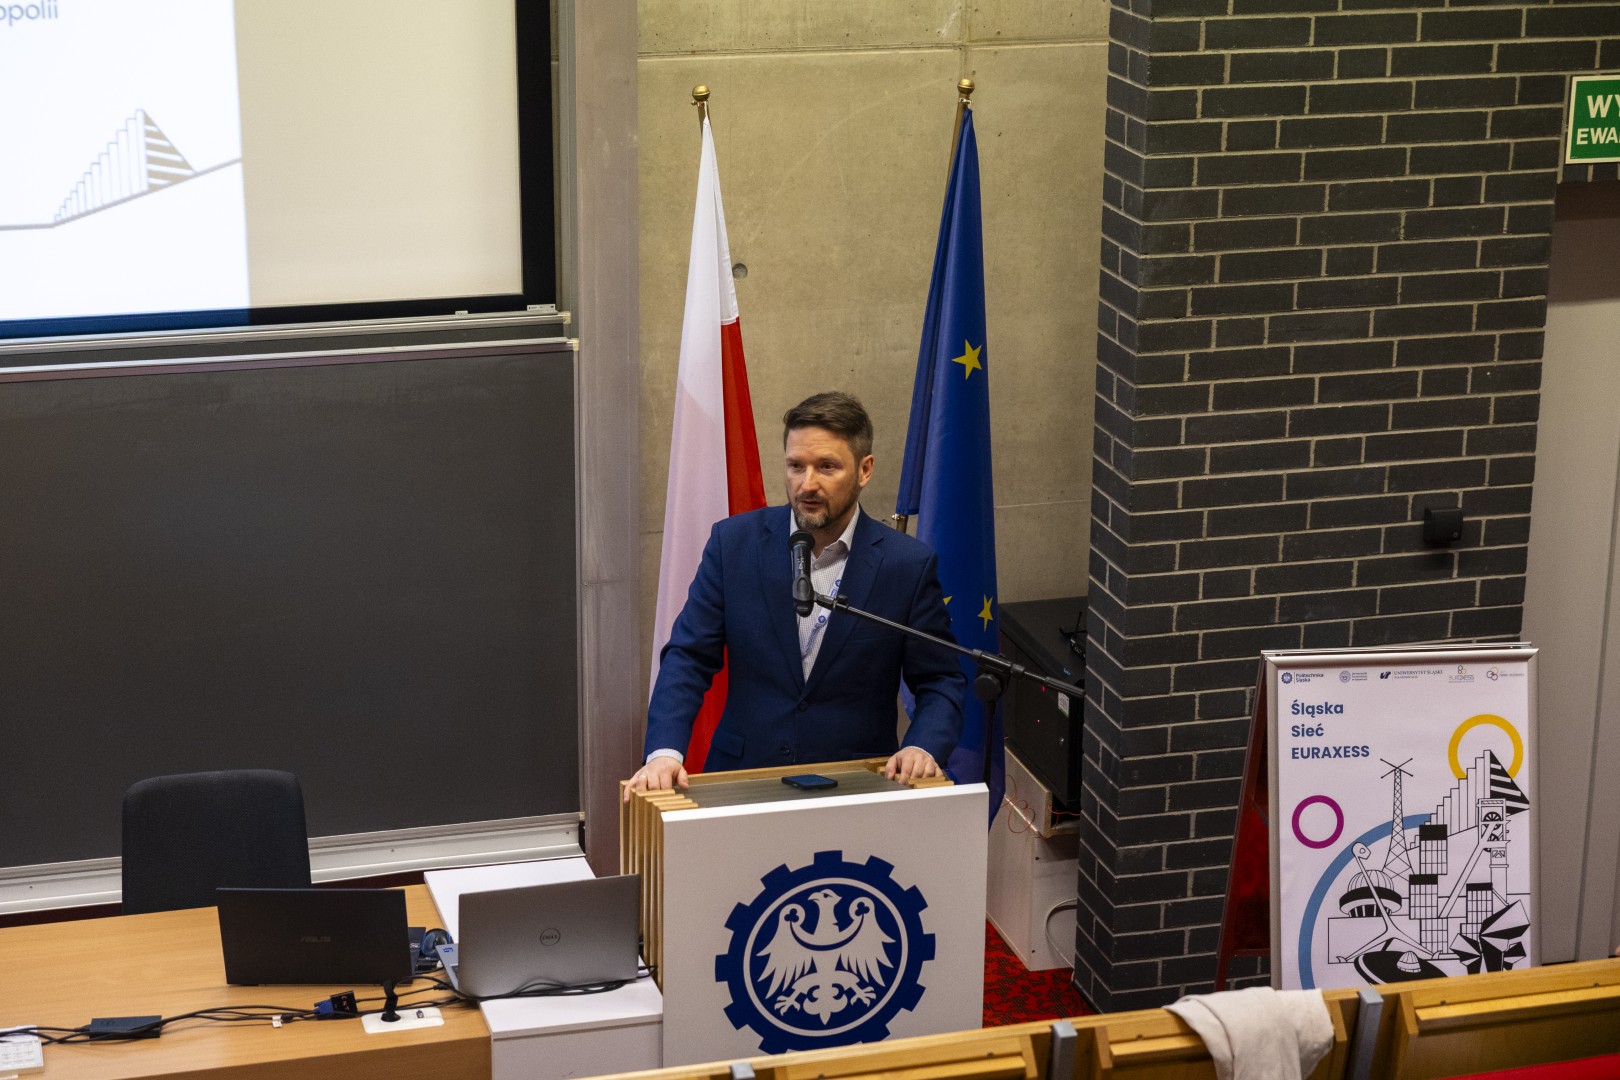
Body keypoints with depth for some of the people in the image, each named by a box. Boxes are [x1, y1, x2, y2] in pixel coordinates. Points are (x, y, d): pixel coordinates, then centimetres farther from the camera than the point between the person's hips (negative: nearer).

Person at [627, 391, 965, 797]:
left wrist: (923, 748, -16)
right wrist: (664, 752, -15)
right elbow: (688, 657, 1)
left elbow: (941, 681, 5)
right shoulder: (734, 542, 1)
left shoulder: (908, 564, -3)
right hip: (742, 783, -1)